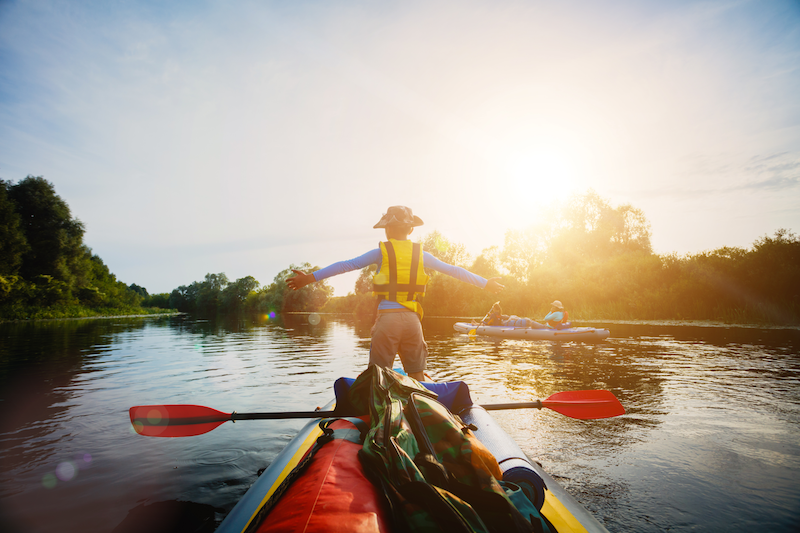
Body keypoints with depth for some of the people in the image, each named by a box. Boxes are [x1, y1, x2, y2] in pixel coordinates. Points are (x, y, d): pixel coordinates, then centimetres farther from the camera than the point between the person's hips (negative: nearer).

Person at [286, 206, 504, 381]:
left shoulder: (381, 252, 0)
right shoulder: (421, 254, 9)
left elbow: (347, 265, -5)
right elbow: (453, 270, 14)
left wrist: (311, 277, -4)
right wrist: (485, 283, 25)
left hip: (387, 318, -3)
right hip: (412, 319, 3)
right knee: (417, 379, 14)